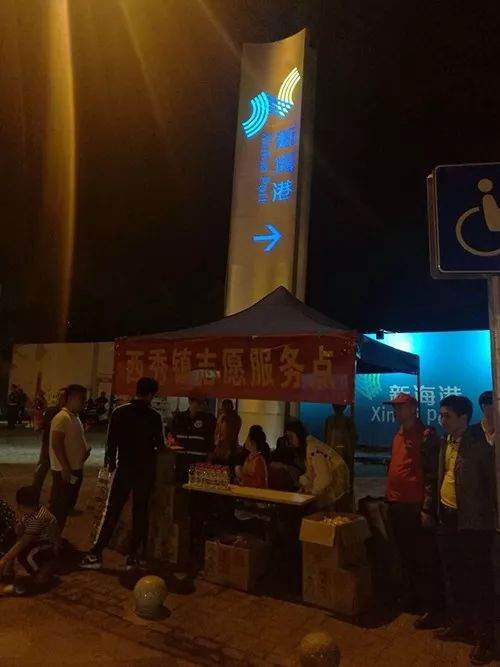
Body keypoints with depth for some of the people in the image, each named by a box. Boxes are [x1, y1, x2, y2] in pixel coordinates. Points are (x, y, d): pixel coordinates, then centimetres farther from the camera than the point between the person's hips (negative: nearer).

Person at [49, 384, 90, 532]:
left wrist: (85, 450, 3)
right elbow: (56, 444, -22)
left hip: (76, 468, 9)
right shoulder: (62, 417, -17)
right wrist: (65, 468, -24)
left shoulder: (75, 417, 12)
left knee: (69, 504, 17)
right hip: (64, 470, -9)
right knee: (58, 507, 0)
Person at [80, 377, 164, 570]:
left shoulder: (119, 412, -3)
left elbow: (111, 442, -1)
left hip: (124, 468, 1)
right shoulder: (154, 416, -7)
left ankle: (96, 554, 8)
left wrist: (111, 463, 12)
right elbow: (159, 445, -1)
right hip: (145, 471, -1)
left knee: (111, 512, 7)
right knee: (140, 513, 9)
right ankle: (134, 557, 14)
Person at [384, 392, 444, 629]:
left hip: (416, 507, -8)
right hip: (397, 505, 8)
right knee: (406, 556, 19)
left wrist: (428, 509, -19)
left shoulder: (427, 435, -12)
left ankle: (433, 609, 13)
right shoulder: (398, 435, 14)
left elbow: (432, 475, -16)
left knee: (425, 560, 2)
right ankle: (413, 598, 35)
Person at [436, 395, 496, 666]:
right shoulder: (446, 440, 4)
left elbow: (493, 481, -13)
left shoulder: (480, 444, -17)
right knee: (454, 575, 19)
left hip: (473, 521, -7)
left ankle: (484, 637, 22)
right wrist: (433, 507, 10)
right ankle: (460, 624, 37)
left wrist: (492, 516, -11)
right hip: (448, 517, 7)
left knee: (478, 579, 6)